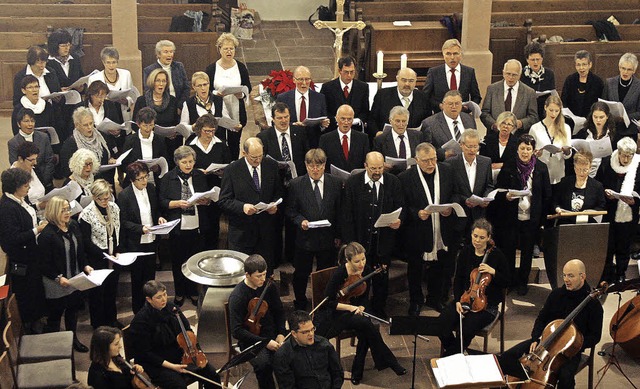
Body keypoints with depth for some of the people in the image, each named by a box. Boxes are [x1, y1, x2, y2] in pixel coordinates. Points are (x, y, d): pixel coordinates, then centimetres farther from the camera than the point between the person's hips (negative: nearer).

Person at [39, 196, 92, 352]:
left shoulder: (74, 225, 0)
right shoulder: (47, 234, -21)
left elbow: (80, 250, 12)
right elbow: (44, 263, -18)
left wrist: (85, 265, 0)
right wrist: (58, 278, -24)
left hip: (75, 279, 7)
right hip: (57, 284, -7)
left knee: (73, 309, 21)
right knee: (55, 314, 8)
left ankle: (73, 339, 39)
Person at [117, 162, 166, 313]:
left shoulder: (151, 188, 0)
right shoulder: (124, 195, -15)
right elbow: (124, 222, -12)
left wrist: (159, 217, -7)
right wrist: (141, 228, -25)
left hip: (151, 240, 5)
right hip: (135, 243, -5)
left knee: (150, 275, 16)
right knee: (137, 278, 9)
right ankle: (138, 309, 24)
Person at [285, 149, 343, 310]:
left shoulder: (336, 183, -1)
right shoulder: (296, 184, -6)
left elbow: (339, 211, 4)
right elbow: (290, 210, 0)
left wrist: (338, 235, 4)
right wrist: (300, 220, -19)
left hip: (328, 238, 1)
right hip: (304, 237, -1)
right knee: (301, 274, 13)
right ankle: (300, 306, 32)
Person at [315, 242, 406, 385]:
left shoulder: (366, 271, -5)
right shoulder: (339, 273, -21)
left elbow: (365, 297, 5)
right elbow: (328, 301, -17)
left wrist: (361, 308, -16)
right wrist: (350, 307, -24)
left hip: (356, 310, 5)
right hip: (335, 313, -5)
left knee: (364, 333, -27)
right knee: (366, 324, -30)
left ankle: (357, 372, -12)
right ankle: (390, 362, -18)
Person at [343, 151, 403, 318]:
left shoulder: (393, 182, -1)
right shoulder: (353, 183, -7)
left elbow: (400, 207, 7)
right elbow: (347, 215, -6)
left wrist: (398, 220, -17)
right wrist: (351, 243, -10)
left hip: (384, 240, 2)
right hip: (360, 240, -1)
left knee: (382, 278, 13)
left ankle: (379, 309, 31)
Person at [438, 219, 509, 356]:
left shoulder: (496, 255, -6)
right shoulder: (465, 252, 4)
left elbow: (506, 282, 0)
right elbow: (458, 279, 9)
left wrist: (493, 272, -18)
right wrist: (458, 301, -5)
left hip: (486, 304, -3)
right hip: (465, 298, 4)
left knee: (466, 329, -28)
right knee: (443, 322, -23)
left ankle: (448, 357, -3)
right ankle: (454, 352, 2)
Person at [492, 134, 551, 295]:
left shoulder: (541, 168, 0)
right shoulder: (508, 166, -2)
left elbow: (547, 195, 5)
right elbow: (498, 190, 1)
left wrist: (542, 217, 0)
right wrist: (506, 196, -20)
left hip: (531, 218, 1)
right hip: (510, 217, -1)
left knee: (527, 251, 10)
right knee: (508, 250, 6)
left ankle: (523, 282, 25)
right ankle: (509, 281, 22)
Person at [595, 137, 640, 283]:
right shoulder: (607, 162, -2)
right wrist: (605, 192, -11)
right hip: (609, 214, 0)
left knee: (623, 249, 10)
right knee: (608, 247, 5)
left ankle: (621, 275, 26)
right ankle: (607, 277, 19)